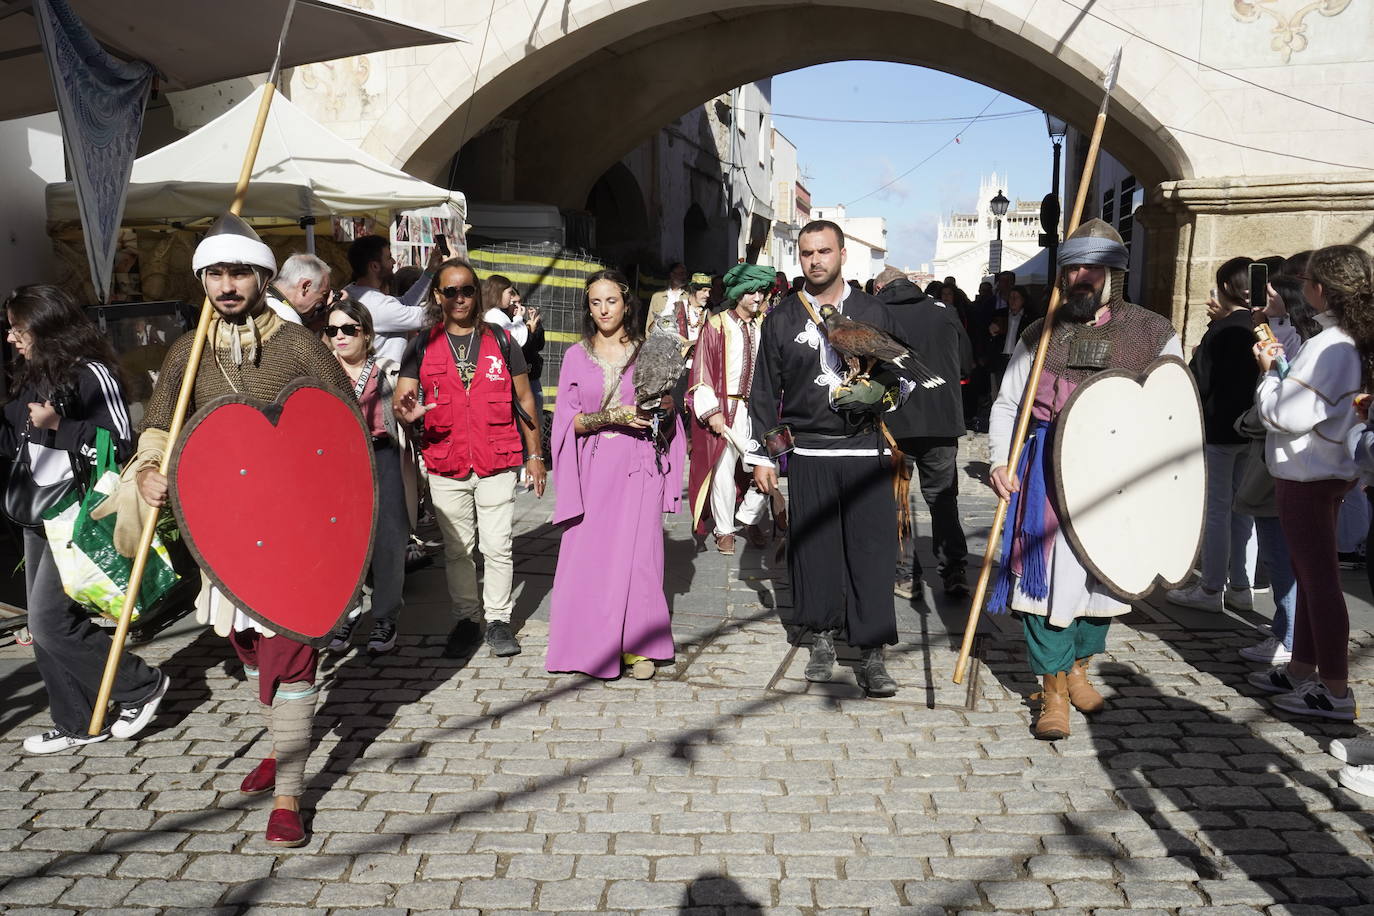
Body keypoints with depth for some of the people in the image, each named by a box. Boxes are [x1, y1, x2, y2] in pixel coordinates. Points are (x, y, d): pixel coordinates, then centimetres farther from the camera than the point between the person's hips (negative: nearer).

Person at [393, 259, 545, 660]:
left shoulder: (500, 341, 4)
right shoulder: (423, 346, 5)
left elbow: (524, 398, 9)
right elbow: (401, 396, -1)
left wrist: (535, 453, 8)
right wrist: (406, 411, -26)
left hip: (497, 463, -1)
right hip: (445, 465, 1)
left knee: (497, 547, 0)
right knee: (457, 549, 10)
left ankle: (498, 619, 15)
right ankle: (466, 619, 24)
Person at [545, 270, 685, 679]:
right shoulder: (576, 355, 8)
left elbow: (667, 414, 12)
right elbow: (569, 421, 3)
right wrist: (612, 417, -13)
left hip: (639, 466, -1)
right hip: (594, 466, 1)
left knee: (636, 550, -4)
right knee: (589, 554, -2)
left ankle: (637, 645, 6)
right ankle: (593, 644, 10)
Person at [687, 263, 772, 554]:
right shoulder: (716, 326, -1)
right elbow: (702, 372, -3)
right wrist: (712, 411, -10)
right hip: (726, 410, -3)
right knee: (723, 471, 1)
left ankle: (750, 518, 21)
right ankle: (724, 530, 19)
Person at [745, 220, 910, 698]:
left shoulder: (873, 312, 7)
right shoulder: (781, 318, 8)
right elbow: (765, 392, 9)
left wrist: (885, 390, -6)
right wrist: (761, 455, 6)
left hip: (865, 450, 0)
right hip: (808, 452, 1)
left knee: (871, 547, -4)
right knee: (815, 547, 4)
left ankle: (871, 654, 3)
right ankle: (822, 637, 20)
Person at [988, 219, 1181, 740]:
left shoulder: (1154, 334, 4)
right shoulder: (1040, 334, 8)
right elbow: (1007, 404, 9)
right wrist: (1000, 460, -7)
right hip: (1047, 478, 0)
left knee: (1102, 575, 12)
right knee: (1048, 574, -3)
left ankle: (1077, 666, 35)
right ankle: (1053, 690, 8)